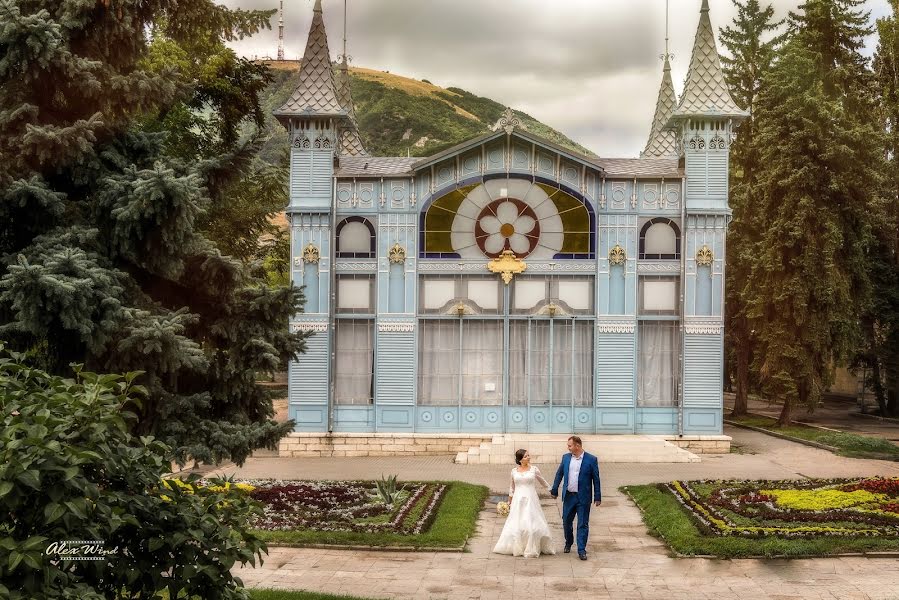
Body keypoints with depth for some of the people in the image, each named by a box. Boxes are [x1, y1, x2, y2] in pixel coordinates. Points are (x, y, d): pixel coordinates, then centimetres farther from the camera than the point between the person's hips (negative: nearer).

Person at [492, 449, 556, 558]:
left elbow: (543, 482, 13)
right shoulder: (514, 471, 5)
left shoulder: (534, 469, -1)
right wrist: (509, 502, 19)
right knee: (516, 524, 4)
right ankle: (517, 548, 17)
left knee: (531, 524, -4)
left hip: (530, 500, -2)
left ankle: (532, 549, 7)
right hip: (518, 501, 2)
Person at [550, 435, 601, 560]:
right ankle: (568, 543, 35)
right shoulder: (566, 458, 4)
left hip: (583, 498, -4)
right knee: (566, 522, 13)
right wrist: (554, 490, 14)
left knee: (583, 524, -1)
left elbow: (596, 479, -4)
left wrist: (597, 497, -4)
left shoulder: (591, 459, -7)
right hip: (568, 496, 4)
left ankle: (581, 550, 5)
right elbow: (559, 474, 13)